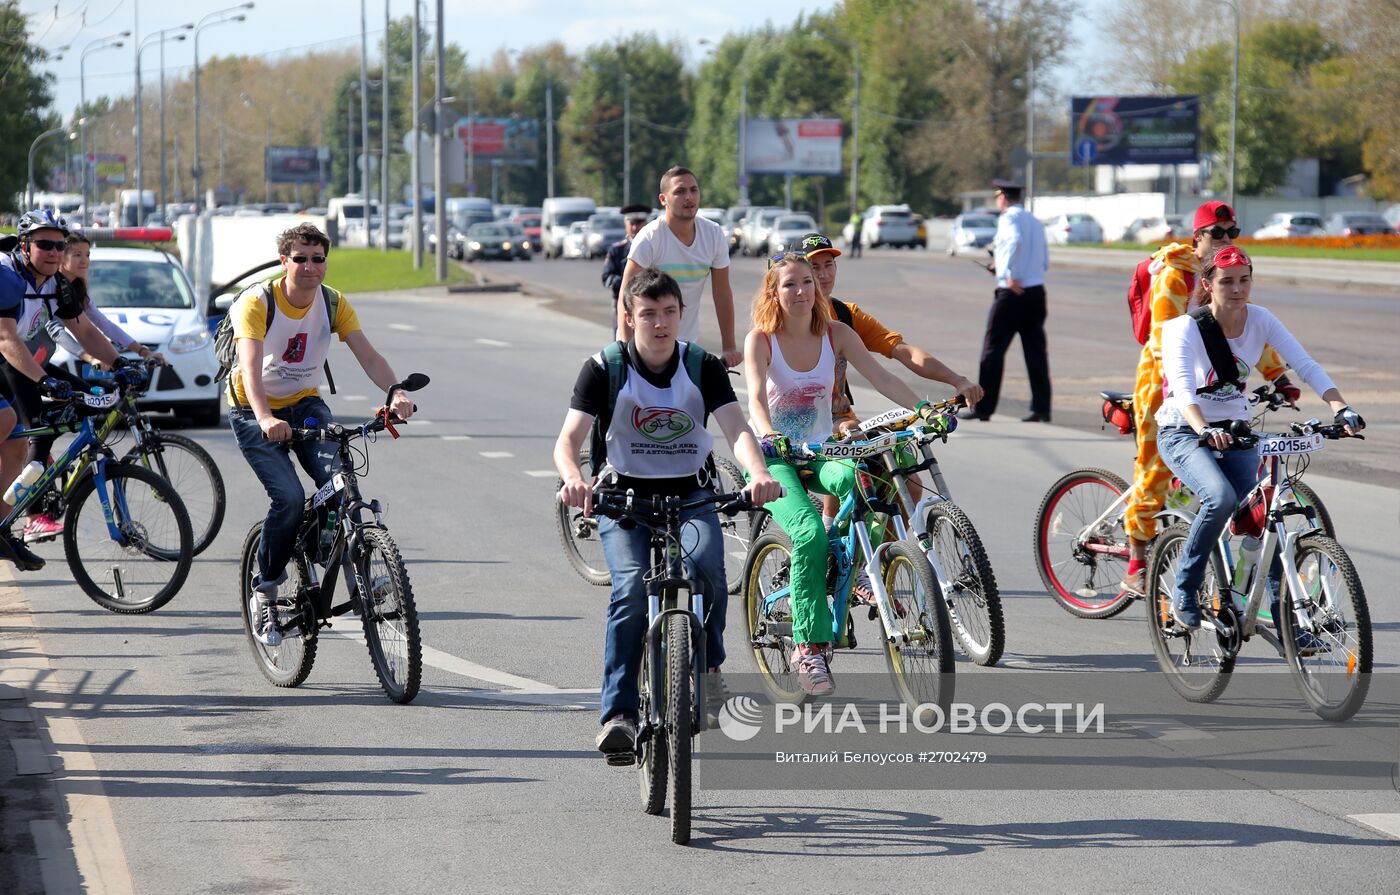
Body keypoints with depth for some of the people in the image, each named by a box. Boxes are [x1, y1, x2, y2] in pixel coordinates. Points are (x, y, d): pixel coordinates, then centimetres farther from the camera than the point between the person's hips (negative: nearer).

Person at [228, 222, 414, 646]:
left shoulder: (334, 303, -7)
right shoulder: (257, 302, -21)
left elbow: (368, 355, -17)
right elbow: (250, 366, -34)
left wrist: (396, 392, -38)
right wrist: (266, 419, -52)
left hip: (306, 404, 4)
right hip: (255, 411, -4)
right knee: (289, 498, -23)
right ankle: (264, 591, -4)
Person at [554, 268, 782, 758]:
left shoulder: (704, 367, -4)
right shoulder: (604, 369, -9)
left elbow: (737, 428, -17)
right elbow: (568, 438, -19)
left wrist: (758, 474, -39)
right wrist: (573, 479, -43)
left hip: (691, 494, 1)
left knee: (705, 565, -31)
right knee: (631, 586, -26)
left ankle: (707, 664, -5)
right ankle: (618, 713, -22)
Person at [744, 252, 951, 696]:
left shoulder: (837, 334, -1)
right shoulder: (761, 339, -10)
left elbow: (881, 377, -9)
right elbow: (756, 397, -25)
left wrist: (924, 408, -25)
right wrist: (769, 436, -45)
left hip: (819, 452, 3)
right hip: (774, 456, -3)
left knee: (859, 478, -35)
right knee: (809, 534, -28)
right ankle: (810, 646, -20)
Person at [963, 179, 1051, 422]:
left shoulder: (1009, 217, -6)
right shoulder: (1034, 221, 17)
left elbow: (1015, 240, -28)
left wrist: (1011, 275, -27)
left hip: (1012, 293, -7)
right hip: (1037, 290, 7)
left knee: (994, 348, 0)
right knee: (1036, 350, 7)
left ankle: (983, 407, 1)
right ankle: (1041, 408, 4)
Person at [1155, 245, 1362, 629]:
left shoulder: (1260, 320, -7)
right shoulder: (1185, 328, -20)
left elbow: (1305, 365, -14)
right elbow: (1183, 390, -35)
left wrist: (1341, 408, -30)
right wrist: (1206, 431, -53)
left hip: (1235, 432, 5)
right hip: (1184, 434, -4)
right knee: (1221, 498, -31)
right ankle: (1184, 589, -13)